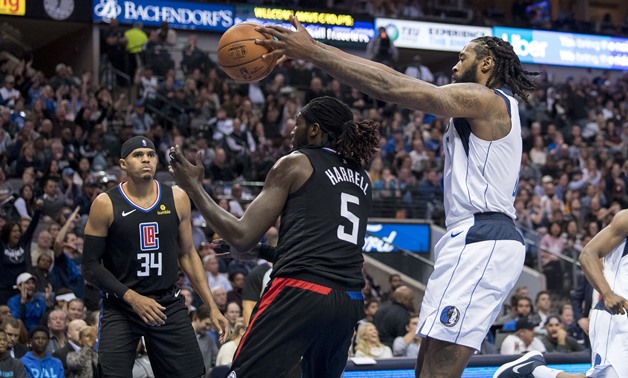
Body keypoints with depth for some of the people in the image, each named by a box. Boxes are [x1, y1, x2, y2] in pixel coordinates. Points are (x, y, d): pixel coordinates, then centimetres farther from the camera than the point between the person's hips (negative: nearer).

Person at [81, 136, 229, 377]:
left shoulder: (177, 199, 3)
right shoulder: (106, 204, -7)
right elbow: (91, 266, -5)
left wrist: (212, 307, 6)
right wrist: (131, 297, -16)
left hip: (169, 305, 3)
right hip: (120, 307, -3)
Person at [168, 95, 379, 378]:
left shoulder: (296, 163, 3)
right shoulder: (361, 179, 20)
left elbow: (242, 237, 0)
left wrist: (193, 186, 10)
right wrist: (263, 252, 36)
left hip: (300, 293, -7)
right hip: (348, 302, 7)